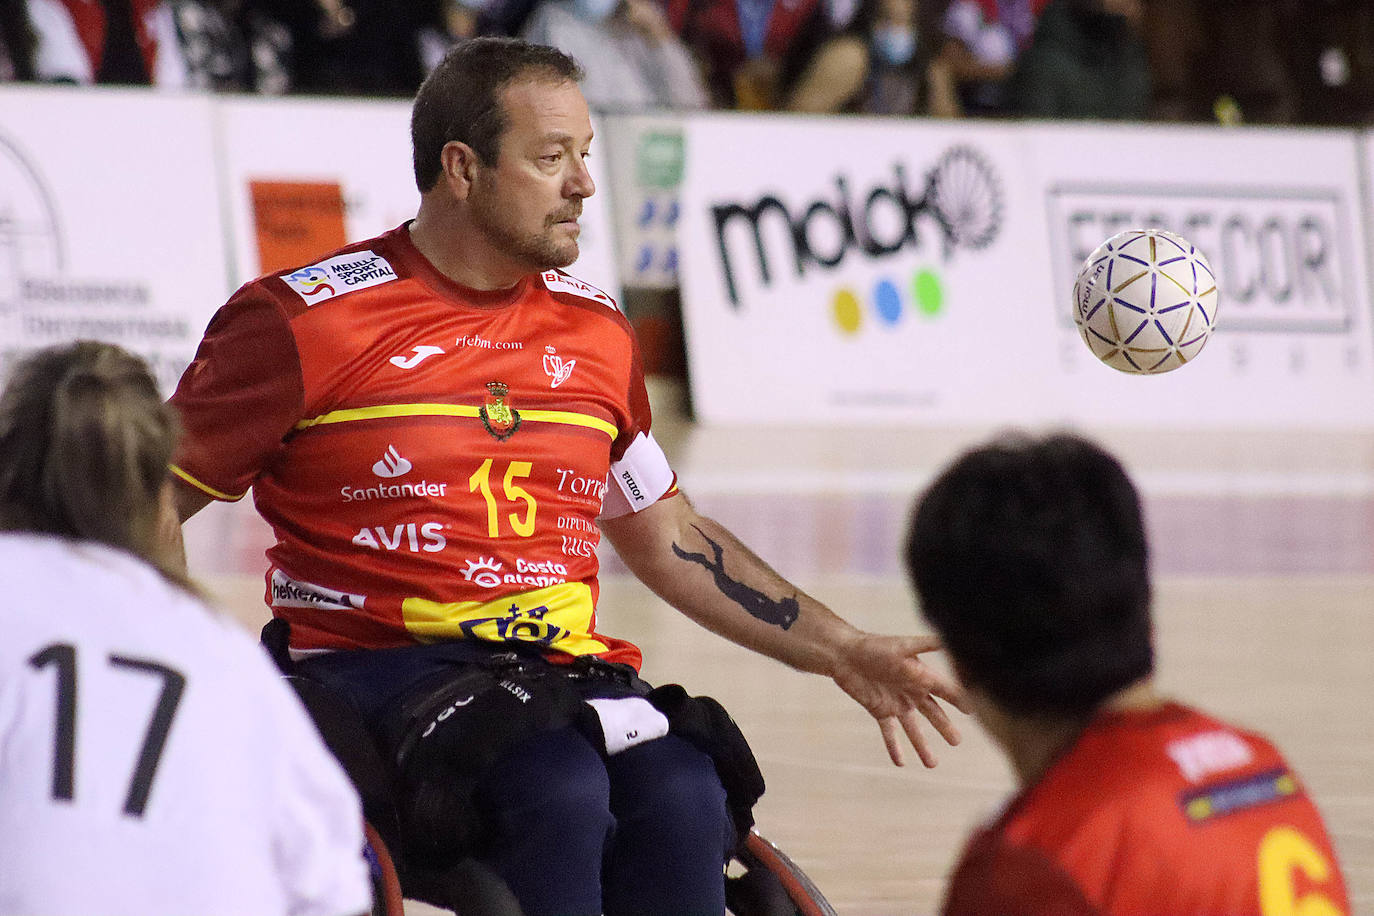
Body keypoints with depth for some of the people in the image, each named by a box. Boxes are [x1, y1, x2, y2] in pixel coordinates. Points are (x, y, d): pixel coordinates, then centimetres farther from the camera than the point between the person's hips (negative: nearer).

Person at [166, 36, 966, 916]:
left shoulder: (595, 330, 15)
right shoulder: (304, 321, -2)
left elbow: (666, 536, 27)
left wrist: (841, 650, 25)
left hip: (562, 670, 5)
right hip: (377, 668, -4)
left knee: (680, 798, -27)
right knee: (559, 793, -34)